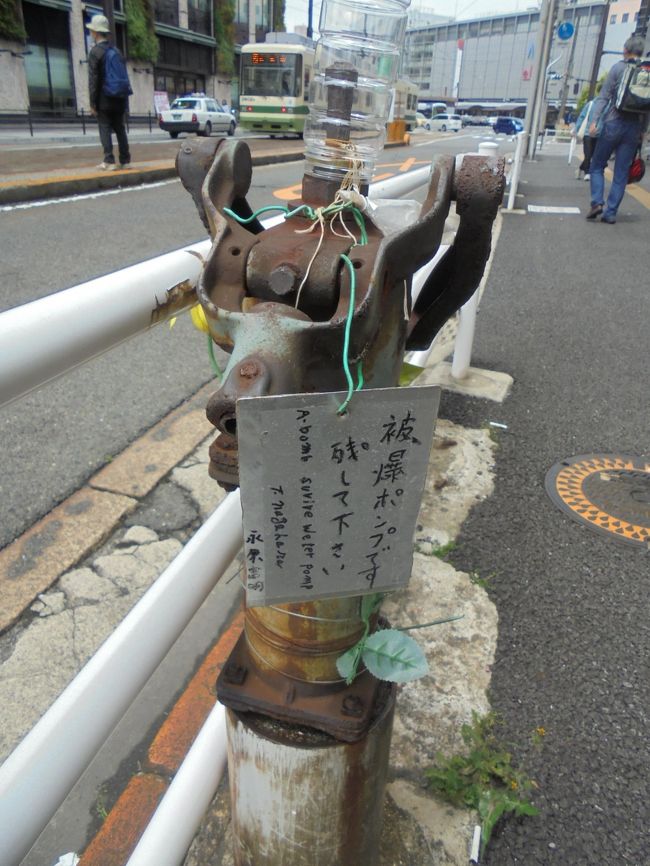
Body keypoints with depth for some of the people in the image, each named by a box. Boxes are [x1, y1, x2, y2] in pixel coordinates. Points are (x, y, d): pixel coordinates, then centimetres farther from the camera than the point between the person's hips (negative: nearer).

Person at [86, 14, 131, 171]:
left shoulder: (95, 52, -8)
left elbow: (93, 79, -13)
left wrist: (92, 103, -10)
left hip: (104, 99, -6)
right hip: (119, 99, 6)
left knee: (105, 129, -3)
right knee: (120, 129, 10)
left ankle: (109, 161, -8)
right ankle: (125, 160, 10)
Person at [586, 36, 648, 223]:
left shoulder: (618, 68, -2)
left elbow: (604, 97, -10)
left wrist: (594, 120, -11)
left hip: (613, 123, -3)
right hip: (634, 128, 3)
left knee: (597, 166, 8)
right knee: (621, 173, 6)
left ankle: (597, 202, -10)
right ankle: (610, 213, 5)